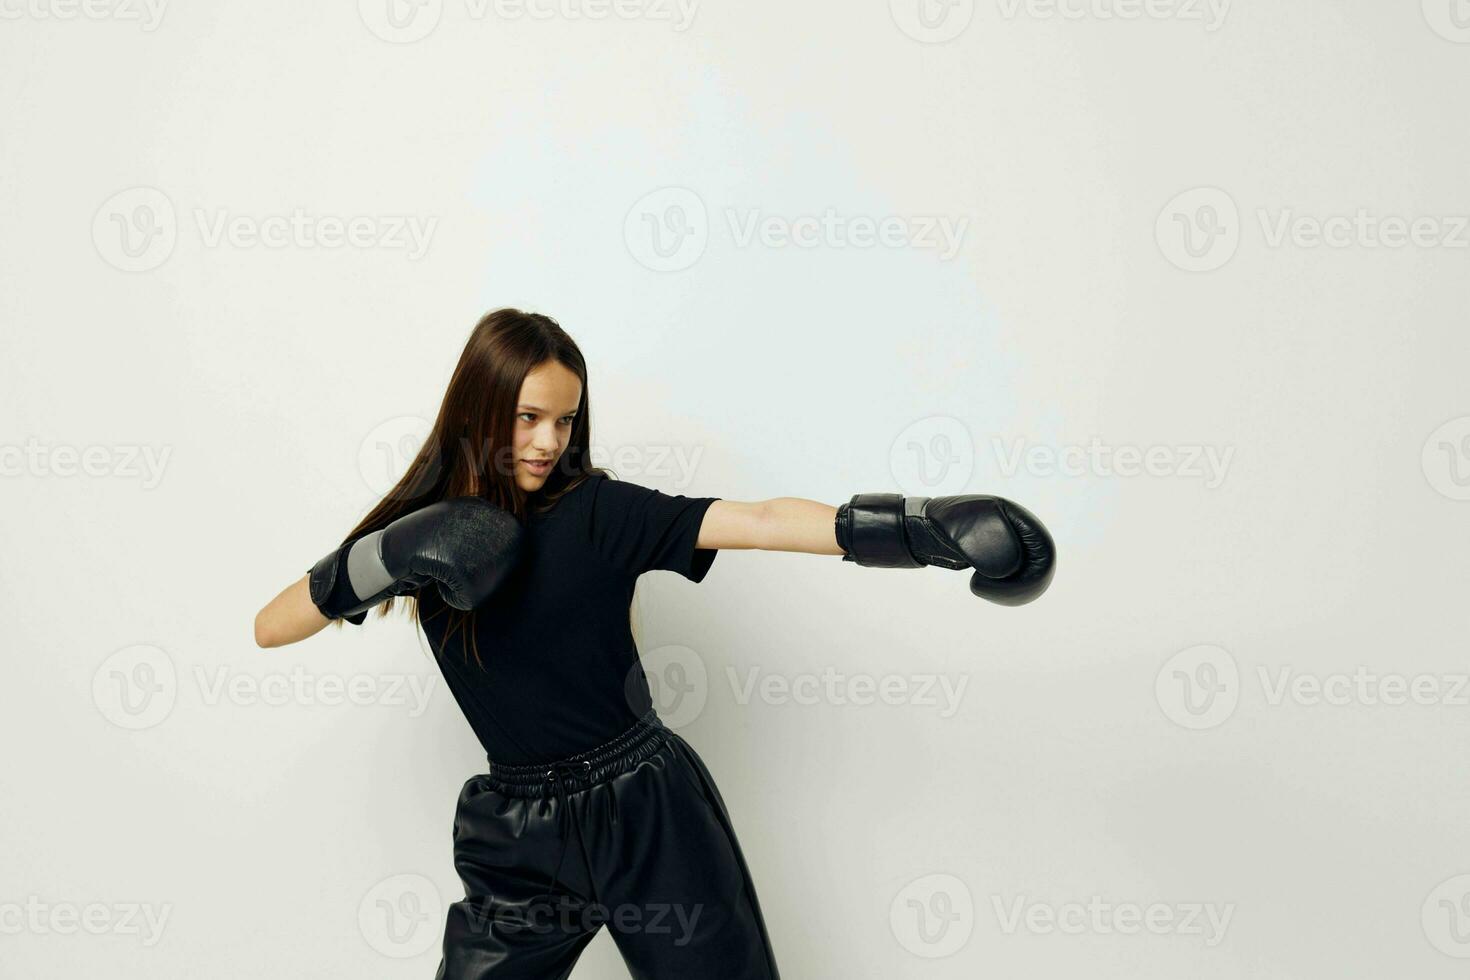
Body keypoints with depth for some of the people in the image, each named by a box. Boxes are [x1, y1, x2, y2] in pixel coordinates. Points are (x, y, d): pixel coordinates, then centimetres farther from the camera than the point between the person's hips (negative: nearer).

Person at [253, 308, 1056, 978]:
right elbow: (269, 628, 0)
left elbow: (756, 522, -21)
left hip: (649, 808, -2)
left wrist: (915, 528, -33)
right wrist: (378, 563, -18)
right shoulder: (418, 528, 0)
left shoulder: (598, 511, -9)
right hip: (522, 835, 2)